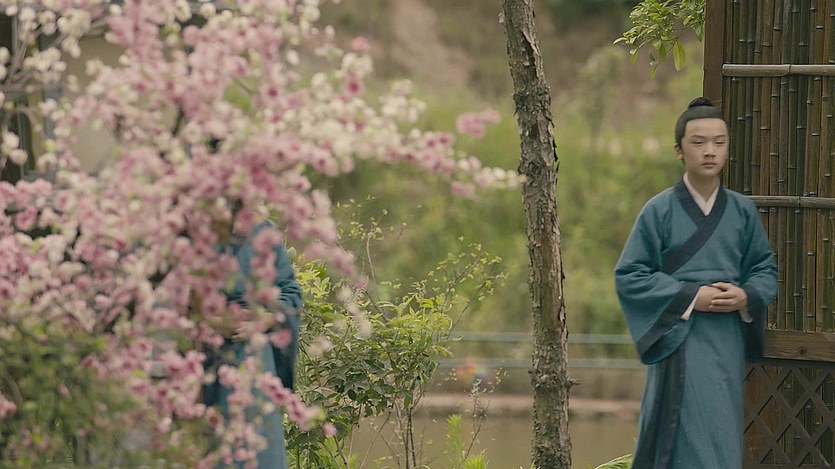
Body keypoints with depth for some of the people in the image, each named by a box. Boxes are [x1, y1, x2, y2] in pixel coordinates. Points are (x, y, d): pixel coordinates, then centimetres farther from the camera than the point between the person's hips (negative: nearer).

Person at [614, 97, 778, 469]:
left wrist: (746, 296, -10)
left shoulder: (742, 211, 5)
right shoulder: (660, 211, -5)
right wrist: (691, 297, -14)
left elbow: (766, 269, 13)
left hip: (729, 342, 4)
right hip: (679, 341, -4)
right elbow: (628, 276, -5)